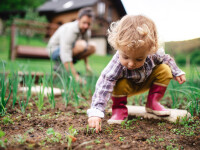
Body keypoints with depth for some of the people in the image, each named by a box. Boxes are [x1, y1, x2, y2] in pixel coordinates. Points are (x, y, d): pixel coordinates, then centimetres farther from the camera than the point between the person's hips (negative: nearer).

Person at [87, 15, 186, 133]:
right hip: (128, 86, -4)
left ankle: (152, 102, 0)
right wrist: (96, 112, -55)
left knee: (165, 70, -16)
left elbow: (166, 59, -6)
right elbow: (104, 86, -48)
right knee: (120, 84, -35)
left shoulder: (154, 54, -31)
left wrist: (177, 72, 2)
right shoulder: (117, 64, -43)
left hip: (145, 83, 4)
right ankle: (119, 108, -6)